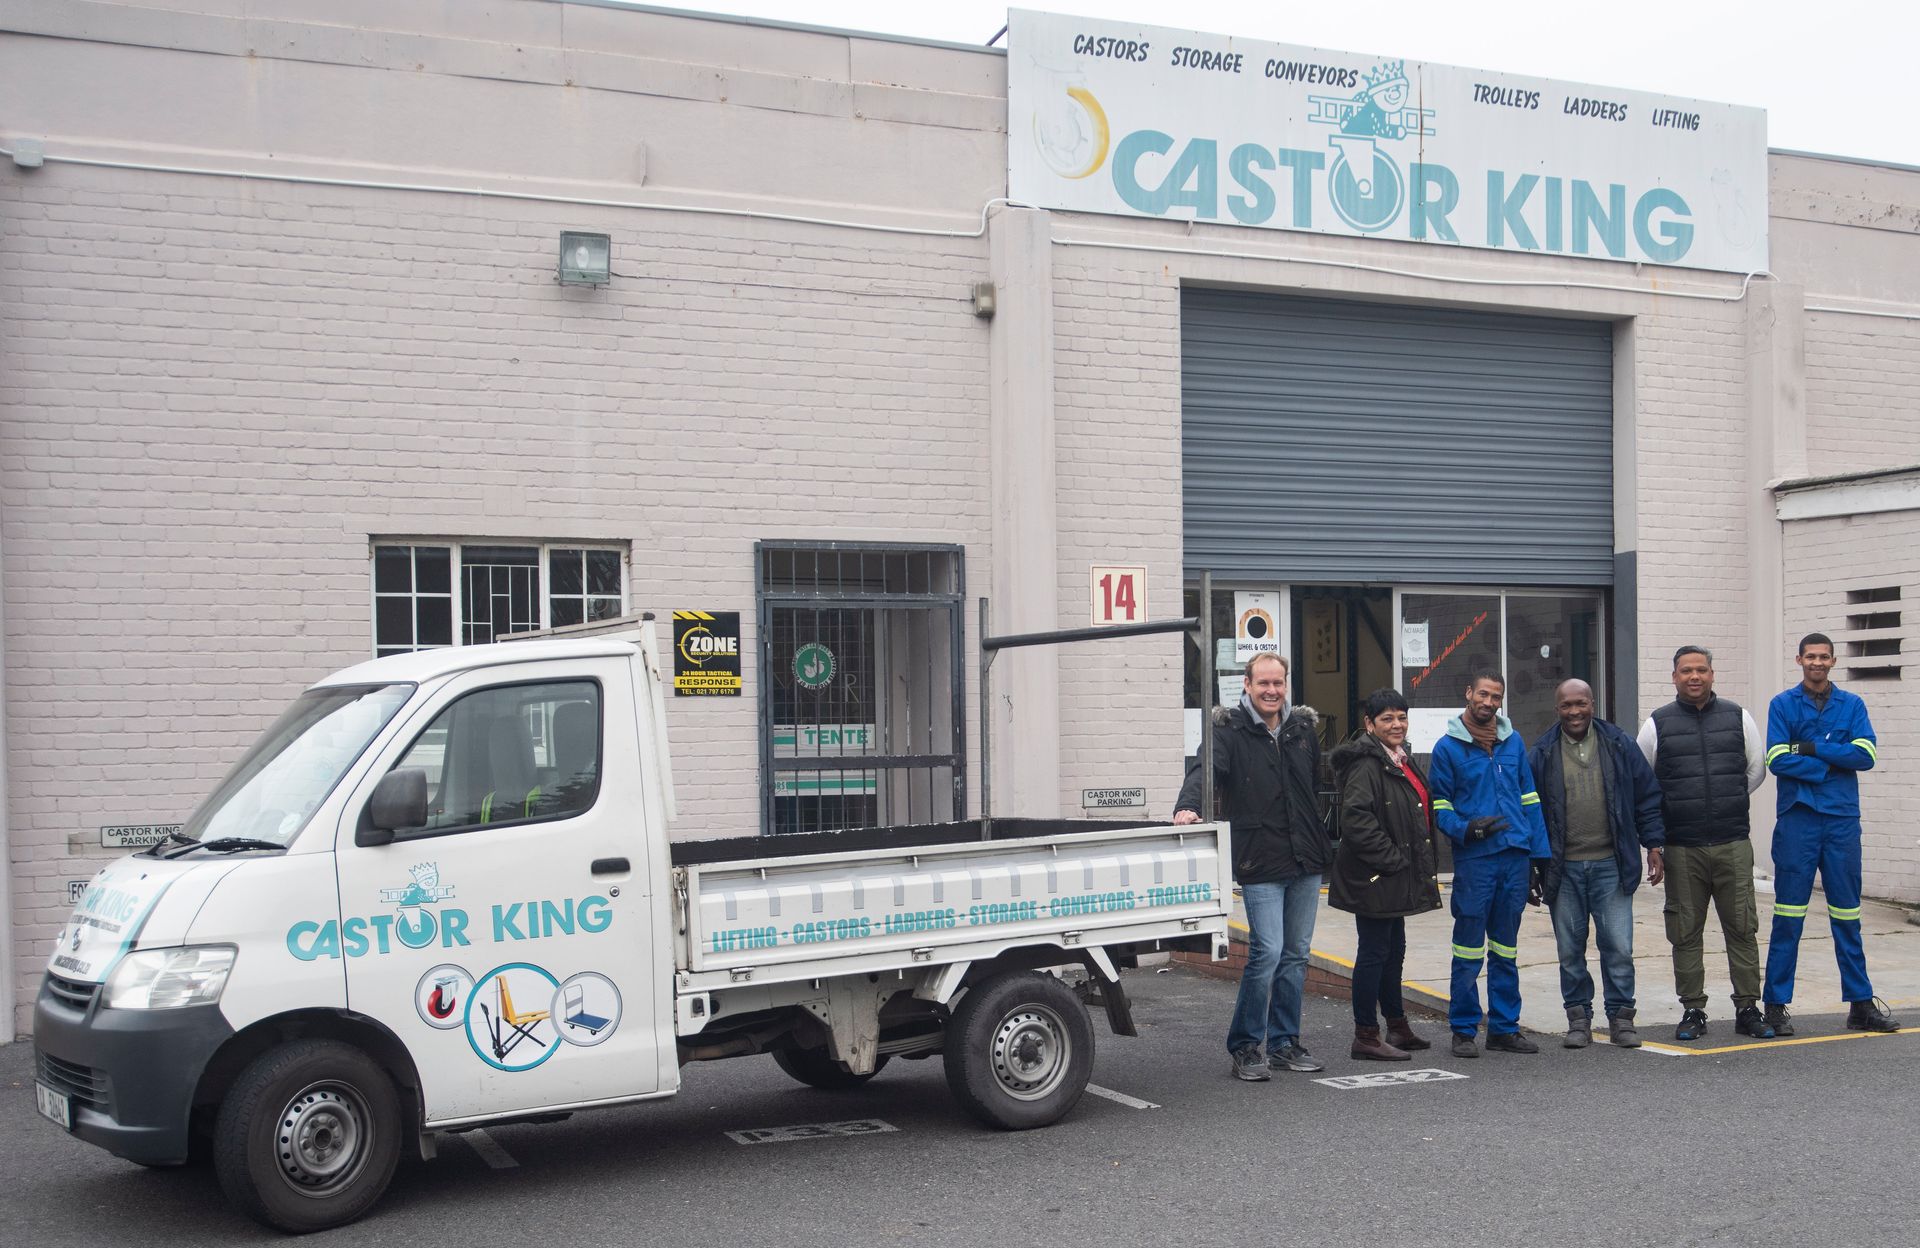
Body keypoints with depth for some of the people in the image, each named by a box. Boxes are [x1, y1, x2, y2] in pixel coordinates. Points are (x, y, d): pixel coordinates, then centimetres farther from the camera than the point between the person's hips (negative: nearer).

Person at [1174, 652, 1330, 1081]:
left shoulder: (1303, 727, 10)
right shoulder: (1230, 730, -7)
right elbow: (1205, 768, -22)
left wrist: (1323, 841, 15)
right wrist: (1188, 805, -42)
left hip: (1306, 861, 6)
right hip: (1260, 863, -6)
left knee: (1296, 954, 11)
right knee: (1267, 952, -11)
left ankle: (1284, 1044, 22)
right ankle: (1245, 1046, 2)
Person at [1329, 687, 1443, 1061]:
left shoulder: (1402, 760, 15)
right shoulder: (1366, 764, -17)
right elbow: (1356, 818, -27)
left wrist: (1423, 869, 17)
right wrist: (1391, 859, -22)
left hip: (1395, 877, 10)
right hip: (1373, 877, -10)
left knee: (1393, 950, 18)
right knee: (1374, 952, -5)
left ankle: (1398, 1027, 29)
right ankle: (1366, 1037, 1)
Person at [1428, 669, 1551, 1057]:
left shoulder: (1514, 742, 11)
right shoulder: (1448, 747, -1)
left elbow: (1529, 799, 12)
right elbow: (1440, 807, 0)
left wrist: (1540, 852, 7)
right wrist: (1465, 829, -19)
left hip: (1515, 856, 4)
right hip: (1474, 858, -4)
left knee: (1506, 948, 11)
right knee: (1469, 948, -1)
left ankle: (1505, 1028, 19)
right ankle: (1463, 1030, 8)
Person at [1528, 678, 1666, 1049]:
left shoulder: (1620, 746, 5)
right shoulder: (1541, 754, 4)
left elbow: (1647, 798, 9)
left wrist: (1654, 845, 4)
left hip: (1611, 865, 0)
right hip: (1563, 869, 1)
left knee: (1618, 947, -2)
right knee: (1570, 949, 6)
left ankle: (1621, 1017, 11)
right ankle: (1578, 1019, 16)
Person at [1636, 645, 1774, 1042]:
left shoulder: (1737, 717, 8)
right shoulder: (1658, 724, 4)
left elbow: (1756, 769, 18)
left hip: (1733, 844, 1)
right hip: (1682, 848, 0)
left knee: (1742, 927, 2)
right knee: (1685, 932, 3)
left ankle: (1748, 1008, 10)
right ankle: (1693, 1010, 12)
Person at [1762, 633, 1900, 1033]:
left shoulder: (1852, 705, 9)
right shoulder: (1782, 705, 3)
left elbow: (1866, 755, -5)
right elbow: (1777, 760, -8)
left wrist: (1813, 749, -10)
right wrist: (1832, 764, -8)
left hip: (1842, 820, 2)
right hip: (1797, 819, -2)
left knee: (1847, 916, 8)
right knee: (1788, 915, -2)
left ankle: (1860, 1002, 15)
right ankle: (1776, 1005, 2)